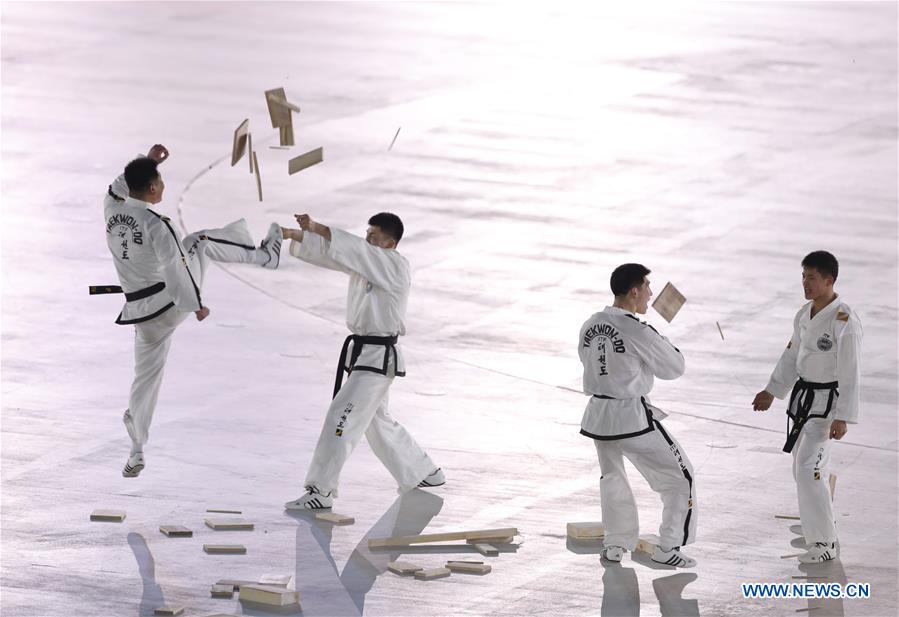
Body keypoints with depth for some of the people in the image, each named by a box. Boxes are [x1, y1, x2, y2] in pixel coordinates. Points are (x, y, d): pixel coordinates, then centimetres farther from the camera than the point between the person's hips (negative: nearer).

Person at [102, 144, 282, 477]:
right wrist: (196, 304, -13)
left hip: (142, 311, 5)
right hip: (173, 300, -5)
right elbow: (174, 269, -23)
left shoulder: (112, 209, -7)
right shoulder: (155, 224, -25)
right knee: (201, 242, 19)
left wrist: (147, 161, 19)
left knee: (146, 375, 16)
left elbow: (121, 184, 17)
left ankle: (137, 452, 18)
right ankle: (264, 255, 43)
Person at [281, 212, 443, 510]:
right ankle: (426, 474, 38)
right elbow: (329, 252, 0)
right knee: (378, 421, 22)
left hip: (379, 357, -10)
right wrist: (293, 234, -17)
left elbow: (357, 249, -28)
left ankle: (321, 491, -14)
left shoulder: (394, 266, -15)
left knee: (342, 417, -15)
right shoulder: (366, 262, 9)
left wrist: (318, 228, -28)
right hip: (362, 352, 10)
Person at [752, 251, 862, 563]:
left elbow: (850, 372, -21)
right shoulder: (805, 314, 4)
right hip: (803, 396, 8)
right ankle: (820, 523, 43)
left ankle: (825, 542, -10)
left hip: (828, 401, -8)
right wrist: (772, 391, 18)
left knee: (809, 469, -17)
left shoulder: (844, 321, -21)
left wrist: (842, 417, -22)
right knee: (804, 468, 20)